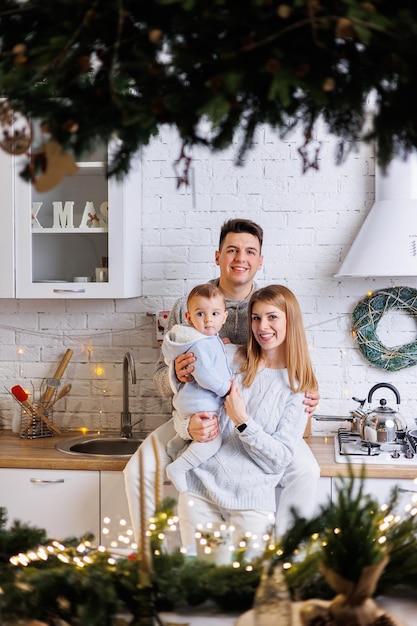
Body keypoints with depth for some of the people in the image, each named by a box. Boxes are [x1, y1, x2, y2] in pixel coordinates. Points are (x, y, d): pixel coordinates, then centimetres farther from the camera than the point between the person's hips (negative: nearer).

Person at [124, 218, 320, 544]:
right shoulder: (185, 308, 1)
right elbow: (162, 378, 2)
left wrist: (307, 395, -16)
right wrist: (176, 374, -23)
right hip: (197, 416, 1)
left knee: (305, 470, -24)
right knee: (138, 470, -17)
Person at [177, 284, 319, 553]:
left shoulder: (300, 387, -1)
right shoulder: (231, 357, 5)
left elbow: (280, 459, -8)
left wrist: (242, 421, -18)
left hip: (251, 499, -2)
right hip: (200, 485, 2)